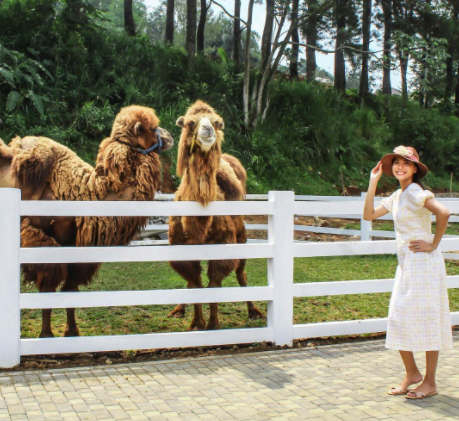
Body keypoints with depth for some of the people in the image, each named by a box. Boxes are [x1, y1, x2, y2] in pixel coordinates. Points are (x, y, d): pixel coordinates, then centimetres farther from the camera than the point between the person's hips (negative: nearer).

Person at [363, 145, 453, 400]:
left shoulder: (416, 193, -14)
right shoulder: (397, 197, 12)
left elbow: (443, 213, -27)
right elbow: (369, 215, 11)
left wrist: (433, 245, -18)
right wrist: (373, 183, 7)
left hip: (423, 264, -8)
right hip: (406, 264, 8)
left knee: (425, 321, 0)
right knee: (398, 321, 9)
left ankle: (430, 382, 11)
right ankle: (412, 373, 24)